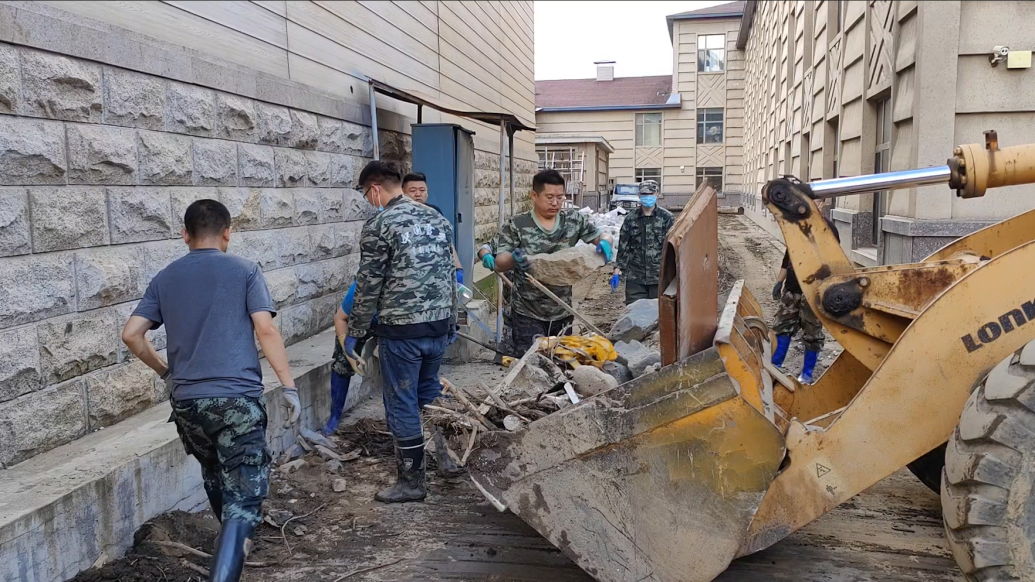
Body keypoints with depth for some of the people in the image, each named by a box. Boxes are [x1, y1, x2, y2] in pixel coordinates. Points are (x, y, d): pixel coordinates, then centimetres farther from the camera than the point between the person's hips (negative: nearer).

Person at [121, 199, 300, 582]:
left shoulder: (165, 279, 10)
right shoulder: (244, 271, -1)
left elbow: (131, 335, 6)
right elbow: (266, 329, -10)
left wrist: (164, 371, 20)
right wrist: (289, 386, -7)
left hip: (186, 401, 5)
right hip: (237, 398, -5)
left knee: (215, 478, 27)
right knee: (244, 495, -4)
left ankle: (232, 546, 48)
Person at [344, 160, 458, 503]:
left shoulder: (378, 226, -10)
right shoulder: (436, 218, 10)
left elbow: (368, 286, -9)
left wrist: (354, 333, 2)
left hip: (401, 330, -7)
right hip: (439, 325, 7)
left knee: (402, 406, 5)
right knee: (430, 396, 22)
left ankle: (412, 482, 13)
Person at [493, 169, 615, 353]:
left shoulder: (574, 220, 1)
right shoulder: (516, 225, -7)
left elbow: (602, 237, 10)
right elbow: (499, 263, -10)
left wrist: (605, 243, -15)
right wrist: (513, 258, -34)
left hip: (563, 312, 3)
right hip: (527, 314, -3)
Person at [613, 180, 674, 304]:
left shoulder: (666, 218, 1)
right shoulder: (631, 218, 8)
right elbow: (623, 245, 10)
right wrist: (618, 267, 4)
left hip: (659, 276, -2)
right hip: (635, 276, 2)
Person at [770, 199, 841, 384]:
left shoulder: (828, 229, -9)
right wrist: (779, 281, 17)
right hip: (791, 288, 6)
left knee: (812, 333, 4)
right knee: (782, 327, 9)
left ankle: (807, 373, 15)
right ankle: (774, 367, 19)